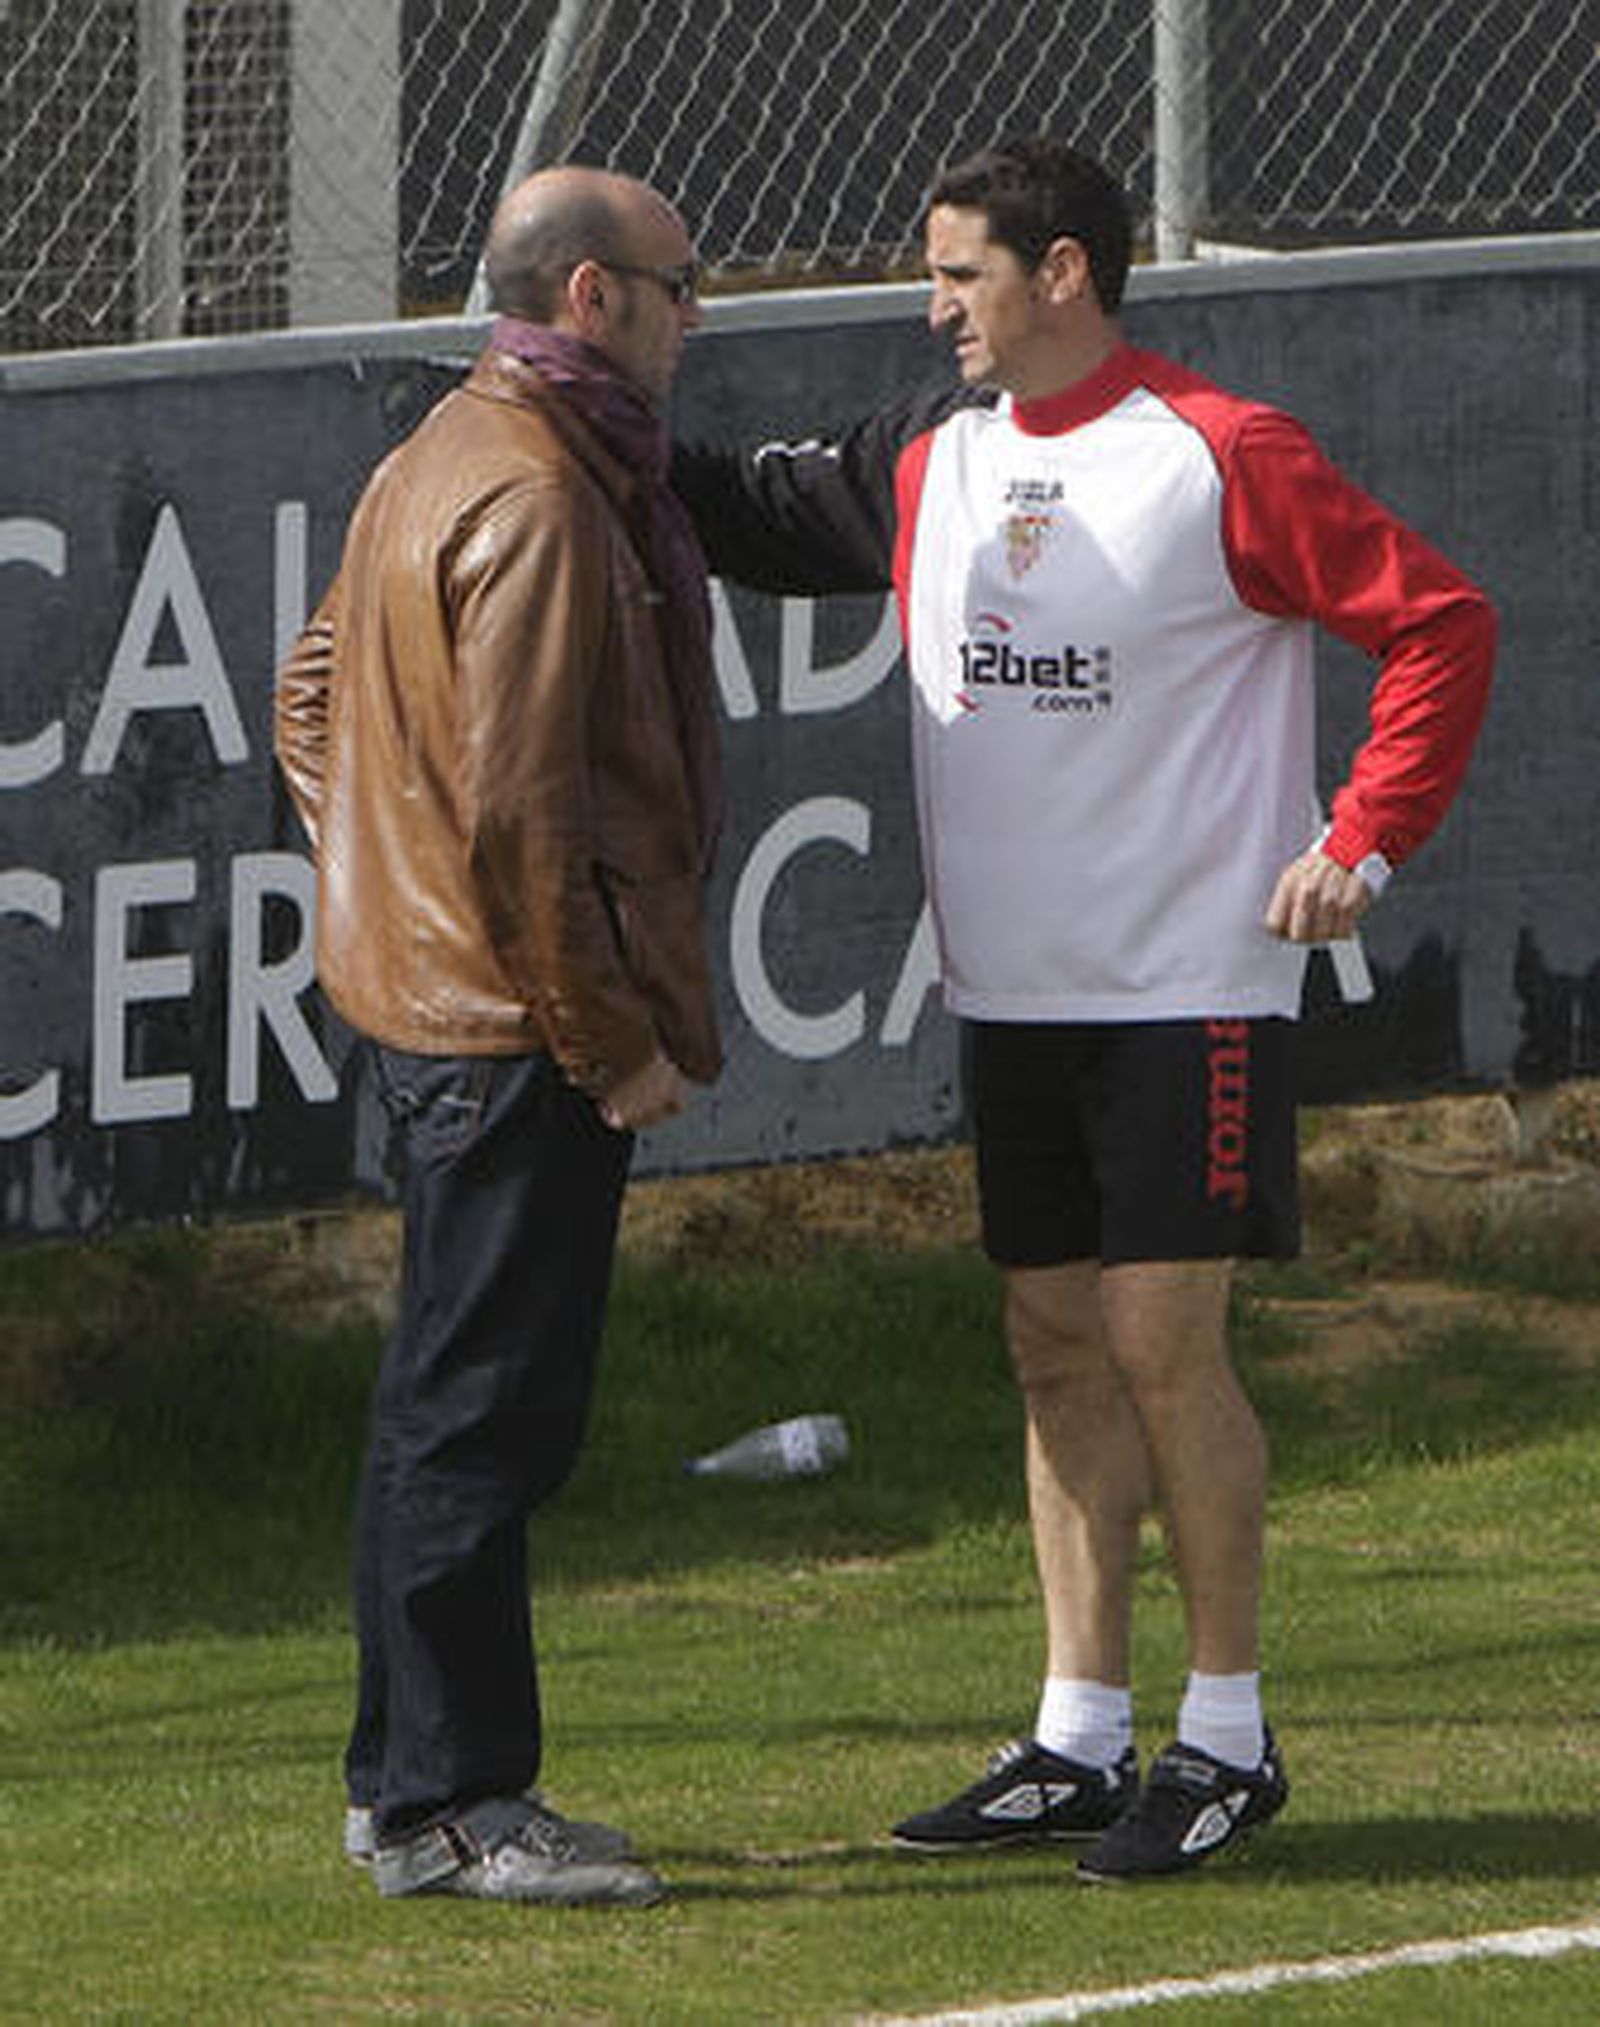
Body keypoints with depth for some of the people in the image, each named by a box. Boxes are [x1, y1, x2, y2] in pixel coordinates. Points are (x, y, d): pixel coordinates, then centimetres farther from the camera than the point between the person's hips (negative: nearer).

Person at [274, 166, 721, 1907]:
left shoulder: (435, 463, 15)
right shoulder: (536, 499, -18)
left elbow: (313, 705, 24)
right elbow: (521, 808, -22)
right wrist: (613, 1040, -17)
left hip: (425, 990, 11)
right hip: (517, 1024, -11)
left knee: (452, 1401, 16)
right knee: (487, 1406, -7)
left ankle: (409, 1779, 22)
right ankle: (446, 1804, -4)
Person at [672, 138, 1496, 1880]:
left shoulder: (1220, 460, -9)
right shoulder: (930, 461, 10)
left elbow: (1437, 621, -7)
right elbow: (757, 512, 16)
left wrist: (1363, 843, -12)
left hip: (1187, 986, -6)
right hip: (1010, 998, 6)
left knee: (1161, 1340, -8)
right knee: (1057, 1349, 8)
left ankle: (1227, 1735, 2)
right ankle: (1077, 1741, 13)